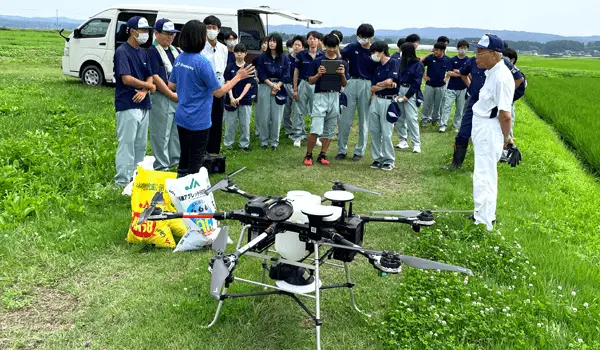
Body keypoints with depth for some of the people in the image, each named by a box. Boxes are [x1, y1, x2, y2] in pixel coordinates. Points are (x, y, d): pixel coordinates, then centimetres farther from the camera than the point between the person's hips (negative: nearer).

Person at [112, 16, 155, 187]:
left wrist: (144, 91, -10)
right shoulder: (122, 51, -10)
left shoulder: (143, 53, 14)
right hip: (127, 106, -8)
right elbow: (126, 79, -20)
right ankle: (122, 180, -1)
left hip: (143, 105, 8)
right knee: (127, 144, -6)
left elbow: (149, 77, 11)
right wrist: (149, 86, -9)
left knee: (141, 144, 13)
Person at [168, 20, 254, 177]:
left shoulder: (179, 59, 2)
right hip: (198, 121, -7)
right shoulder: (202, 62, -20)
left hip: (181, 118, 7)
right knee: (196, 161, 6)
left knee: (184, 157, 20)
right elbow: (219, 92, -15)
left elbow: (171, 85, 12)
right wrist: (238, 77, -6)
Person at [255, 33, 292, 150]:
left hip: (279, 87, 0)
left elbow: (286, 75, 2)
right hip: (265, 87, 0)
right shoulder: (262, 57, 4)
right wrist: (272, 85, -11)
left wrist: (277, 86, -10)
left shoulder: (285, 58, 5)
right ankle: (264, 140, 10)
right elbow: (261, 74, 0)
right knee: (264, 115, 0)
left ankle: (274, 141, 10)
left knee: (276, 116, 0)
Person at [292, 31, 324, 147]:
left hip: (317, 85, 1)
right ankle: (298, 136, 10)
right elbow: (296, 72, 5)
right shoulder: (301, 55, 2)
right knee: (299, 111, 2)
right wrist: (295, 89, 0)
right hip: (303, 84, 0)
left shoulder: (323, 55, 3)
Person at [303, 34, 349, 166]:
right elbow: (310, 81, 4)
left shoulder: (342, 63, 8)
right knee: (316, 130, -11)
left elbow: (344, 84, 7)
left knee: (329, 130, 8)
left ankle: (322, 155, 18)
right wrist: (318, 74, -15)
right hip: (320, 96, -3)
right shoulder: (317, 61, 1)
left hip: (335, 97, 3)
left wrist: (342, 75, -12)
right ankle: (308, 154, 5)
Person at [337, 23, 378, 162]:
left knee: (364, 120, 7)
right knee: (344, 119, 3)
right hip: (351, 83, 1)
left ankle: (359, 151, 18)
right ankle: (341, 149, 14)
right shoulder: (352, 47, 3)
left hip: (367, 86, -1)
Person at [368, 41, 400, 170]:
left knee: (386, 133, -5)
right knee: (374, 131, 6)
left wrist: (378, 84, 4)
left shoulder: (394, 63, -4)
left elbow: (389, 81, -15)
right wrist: (385, 85, -7)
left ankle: (389, 160, 7)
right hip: (376, 100, 7)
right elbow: (373, 88, 8)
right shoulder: (378, 69, 16)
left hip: (389, 101, -7)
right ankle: (377, 158, 17)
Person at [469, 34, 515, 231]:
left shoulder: (501, 76, -21)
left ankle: (483, 222, 3)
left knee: (483, 176, -6)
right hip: (482, 128, 11)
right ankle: (486, 216, 36)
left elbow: (505, 114, -22)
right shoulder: (492, 73, 10)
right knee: (485, 174, 21)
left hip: (489, 130, -11)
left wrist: (506, 138, -10)